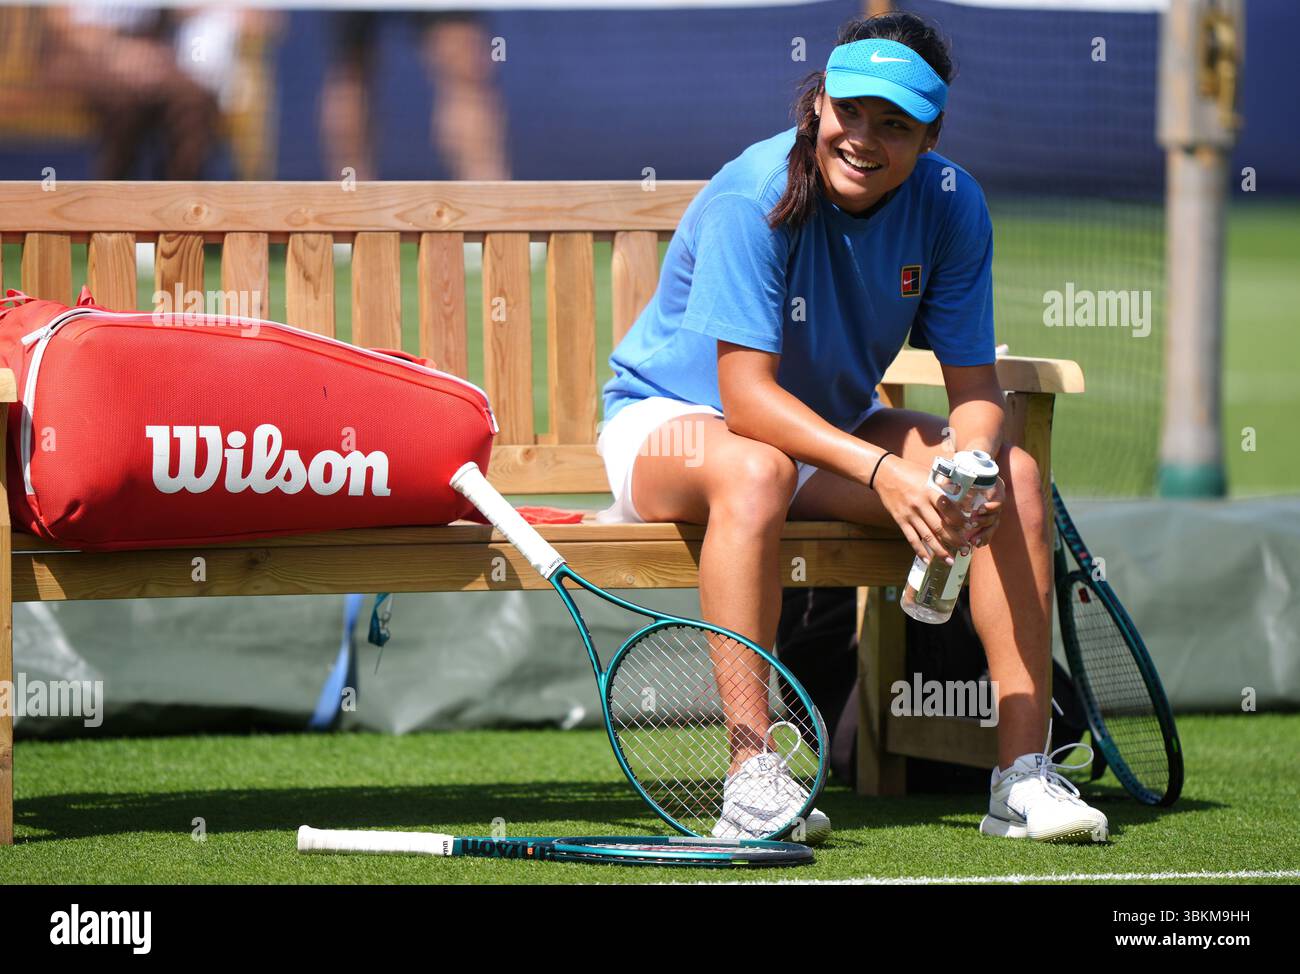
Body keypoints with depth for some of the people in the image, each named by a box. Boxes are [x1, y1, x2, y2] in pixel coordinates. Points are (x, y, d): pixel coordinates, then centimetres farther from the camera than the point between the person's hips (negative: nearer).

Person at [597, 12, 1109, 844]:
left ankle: (1023, 776, -17)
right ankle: (752, 783, -41)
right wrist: (883, 471, -44)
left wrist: (969, 466, -35)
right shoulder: (755, 198, -27)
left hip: (832, 425, 6)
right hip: (675, 416, -5)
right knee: (755, 472, -40)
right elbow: (747, 399, -32)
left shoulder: (950, 205, -12)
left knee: (1015, 474, -17)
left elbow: (976, 389, -12)